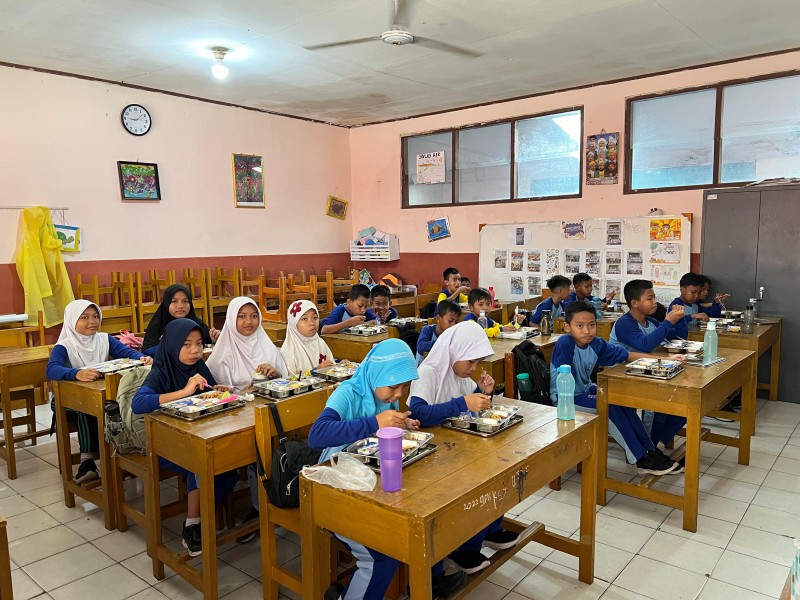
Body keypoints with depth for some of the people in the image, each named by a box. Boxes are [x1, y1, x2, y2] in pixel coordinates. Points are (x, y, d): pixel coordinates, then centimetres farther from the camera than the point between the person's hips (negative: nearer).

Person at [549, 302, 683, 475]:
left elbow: (627, 355, 3)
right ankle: (641, 459, -10)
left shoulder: (596, 344, -4)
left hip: (585, 392, 8)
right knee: (608, 407, -21)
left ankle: (649, 450, 1)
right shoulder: (564, 343, -25)